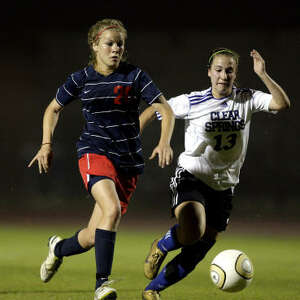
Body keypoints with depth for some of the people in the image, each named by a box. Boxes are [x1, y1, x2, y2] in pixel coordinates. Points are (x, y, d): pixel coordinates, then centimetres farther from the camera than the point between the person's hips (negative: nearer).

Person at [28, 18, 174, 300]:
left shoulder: (135, 76, 0)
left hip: (128, 160, 2)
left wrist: (164, 142, -19)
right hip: (94, 152, -2)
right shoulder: (81, 79, 3)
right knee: (112, 210, -32)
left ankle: (58, 247, 38)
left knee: (93, 237, 3)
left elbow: (166, 110, -2)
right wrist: (47, 144, 5)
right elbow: (53, 109, 17)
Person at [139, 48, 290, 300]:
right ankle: (161, 247, 2)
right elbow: (152, 112, 4)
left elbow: (282, 104, -16)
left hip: (223, 187, 4)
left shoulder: (247, 100, -1)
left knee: (198, 251, 5)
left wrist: (263, 75, -26)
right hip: (191, 178, -4)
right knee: (193, 231, -31)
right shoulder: (192, 102, -7)